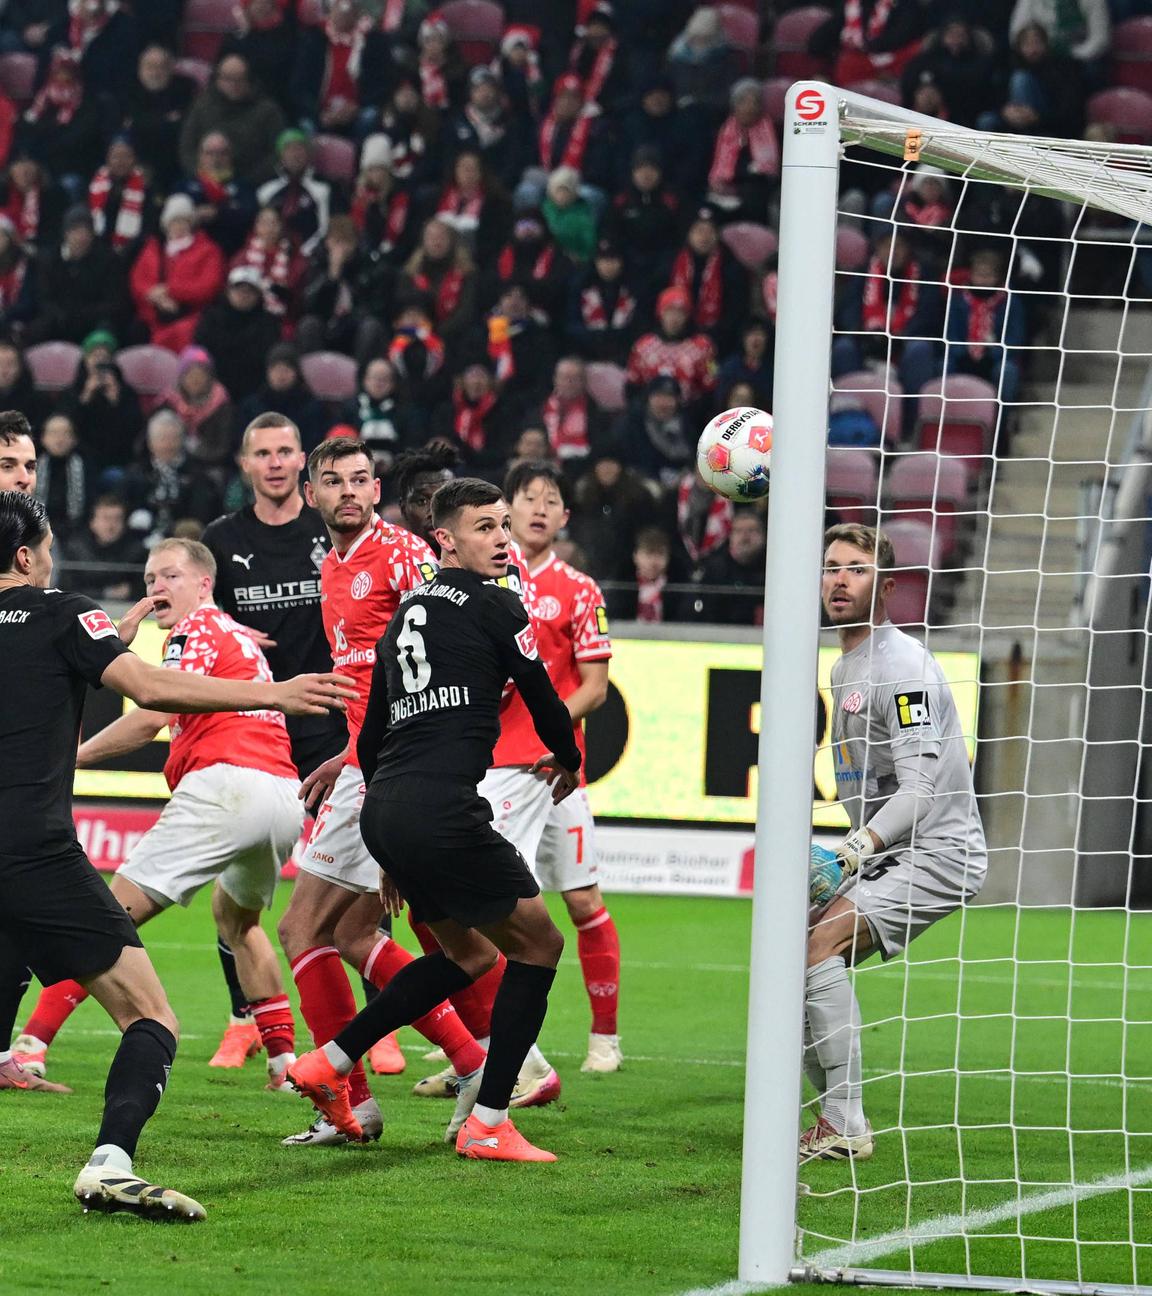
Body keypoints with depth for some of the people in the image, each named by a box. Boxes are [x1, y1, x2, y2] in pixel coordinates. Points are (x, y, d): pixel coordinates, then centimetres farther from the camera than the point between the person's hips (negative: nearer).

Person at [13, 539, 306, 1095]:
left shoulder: (198, 628, 2)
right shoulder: (239, 635, 29)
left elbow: (151, 717, -11)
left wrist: (76, 755, -6)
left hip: (226, 781, -8)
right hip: (284, 794, 8)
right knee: (237, 918, 32)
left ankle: (31, 1044, -15)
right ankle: (285, 1062, 24)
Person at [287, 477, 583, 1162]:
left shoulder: (410, 611, 22)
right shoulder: (492, 603, -2)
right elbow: (544, 699, 1)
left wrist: (398, 854, 32)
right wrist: (569, 762, 24)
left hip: (385, 810, 9)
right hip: (443, 808, -9)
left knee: (471, 954, 24)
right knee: (539, 945, 4)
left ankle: (329, 1063, 20)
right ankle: (489, 1124, 2)